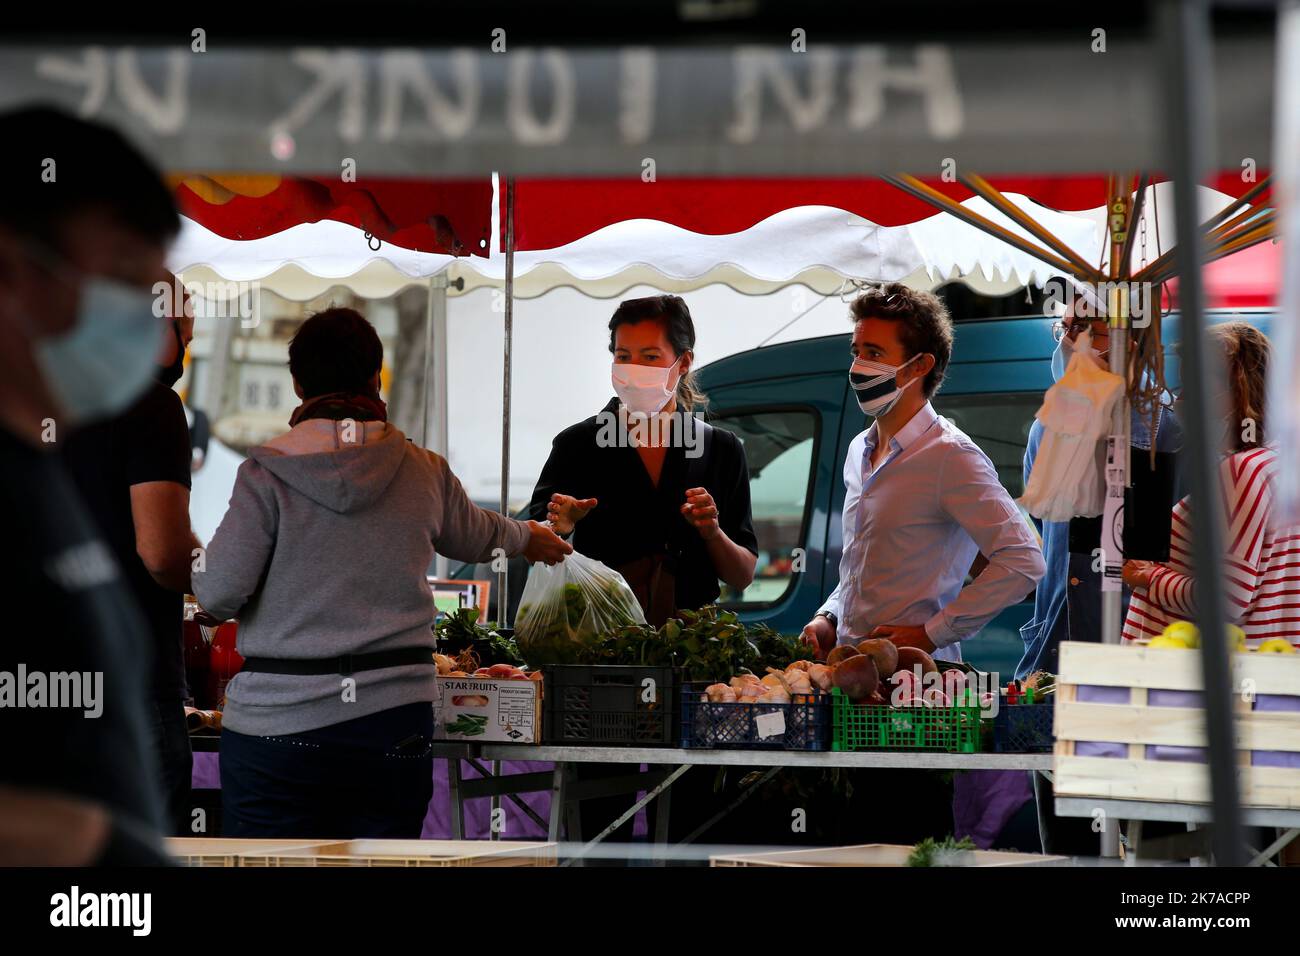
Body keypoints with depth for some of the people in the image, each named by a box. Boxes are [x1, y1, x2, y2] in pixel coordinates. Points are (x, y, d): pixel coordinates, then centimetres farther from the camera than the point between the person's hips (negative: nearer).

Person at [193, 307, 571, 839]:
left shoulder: (268, 474, -6)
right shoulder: (424, 472, 5)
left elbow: (217, 595, -9)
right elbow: (476, 536, 26)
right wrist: (528, 538, 49)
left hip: (280, 721, -3)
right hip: (394, 722, 3)